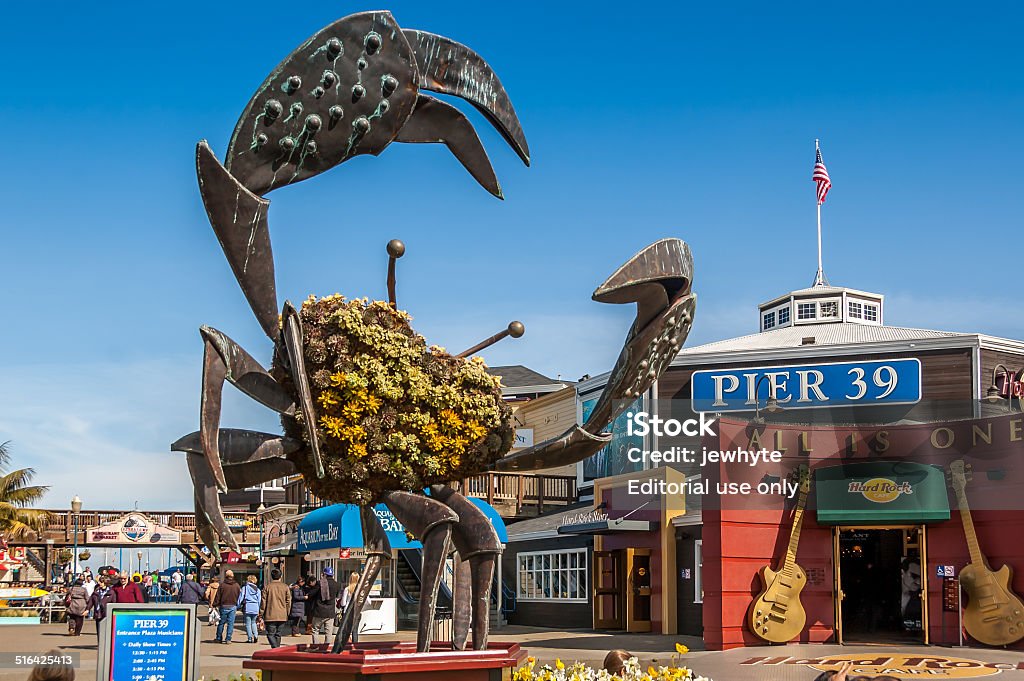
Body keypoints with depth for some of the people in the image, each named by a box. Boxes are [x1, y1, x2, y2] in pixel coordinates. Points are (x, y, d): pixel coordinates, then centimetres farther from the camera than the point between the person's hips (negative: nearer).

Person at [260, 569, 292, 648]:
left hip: (271, 616, -3)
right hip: (282, 616, 3)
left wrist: (261, 616, 3)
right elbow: (288, 602, 6)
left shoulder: (268, 587, -3)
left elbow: (263, 602, -2)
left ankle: (275, 648, -22)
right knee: (278, 634, 14)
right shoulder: (285, 587, 3)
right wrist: (287, 614, 17)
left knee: (270, 634, -1)